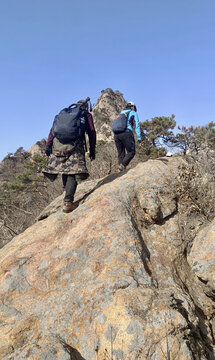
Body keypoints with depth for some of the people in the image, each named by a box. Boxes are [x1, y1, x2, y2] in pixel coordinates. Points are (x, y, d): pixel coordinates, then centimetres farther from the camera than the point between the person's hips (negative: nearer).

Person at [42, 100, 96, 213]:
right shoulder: (86, 115, 21)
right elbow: (91, 133, 11)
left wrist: (48, 145, 14)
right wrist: (92, 152, 14)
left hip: (59, 142, 4)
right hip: (75, 144, -4)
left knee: (65, 169, 15)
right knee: (73, 172, -7)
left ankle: (68, 194, 22)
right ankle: (67, 202, -15)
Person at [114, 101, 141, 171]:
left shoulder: (120, 113, 30)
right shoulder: (133, 113, 15)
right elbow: (137, 126, 6)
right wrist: (139, 138, 5)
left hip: (116, 134, 6)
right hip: (127, 133, -5)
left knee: (120, 154, 9)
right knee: (131, 152, 3)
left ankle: (120, 170, -1)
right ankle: (122, 165, -17)